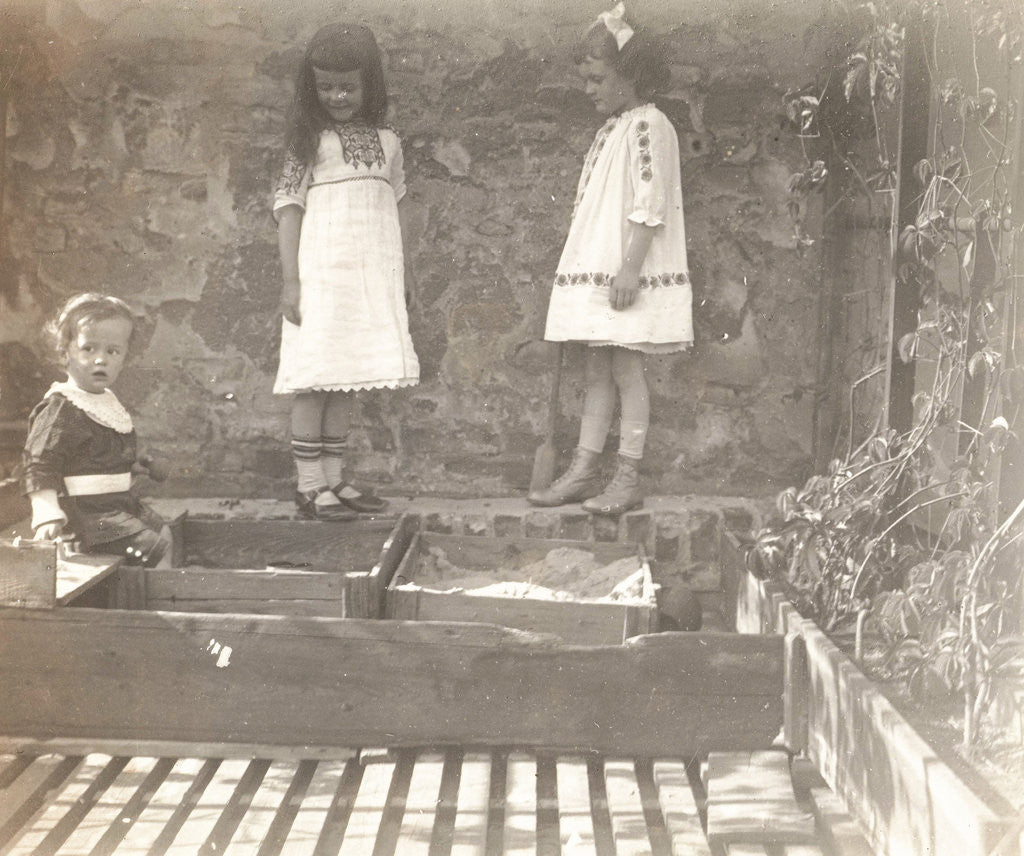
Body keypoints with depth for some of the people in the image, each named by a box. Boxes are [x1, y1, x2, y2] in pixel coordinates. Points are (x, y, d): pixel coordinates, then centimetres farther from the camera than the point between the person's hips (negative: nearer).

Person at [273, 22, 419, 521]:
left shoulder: (386, 141, 12)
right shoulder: (310, 141, 0)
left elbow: (397, 204, 18)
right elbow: (288, 206, -4)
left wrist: (403, 267, 16)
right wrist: (291, 279, -11)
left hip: (374, 275, 5)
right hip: (322, 272, -4)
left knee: (349, 377, 8)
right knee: (316, 377, -5)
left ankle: (333, 479, 17)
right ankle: (309, 485, 1)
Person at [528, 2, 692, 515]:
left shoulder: (647, 125, -9)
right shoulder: (610, 130, 19)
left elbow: (650, 204, -18)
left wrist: (629, 267, -23)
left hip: (628, 276, -9)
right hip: (596, 271, 9)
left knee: (625, 370, -5)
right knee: (596, 372, 10)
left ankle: (628, 480, 1)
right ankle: (584, 472, 14)